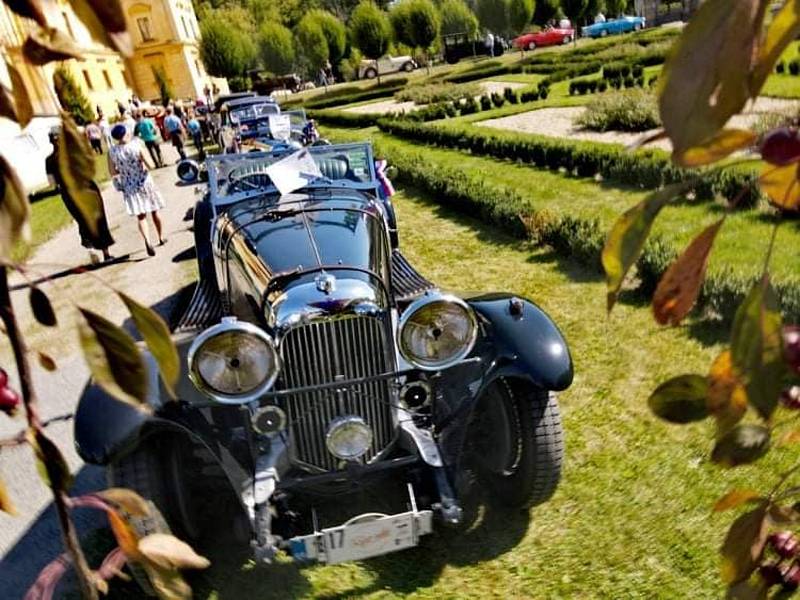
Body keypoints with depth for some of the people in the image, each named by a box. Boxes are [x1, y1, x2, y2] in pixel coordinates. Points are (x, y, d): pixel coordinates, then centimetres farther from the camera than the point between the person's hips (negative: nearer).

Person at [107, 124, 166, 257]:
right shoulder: (136, 147, -15)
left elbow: (112, 172, -4)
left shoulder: (112, 152, -9)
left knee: (140, 216, 3)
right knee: (154, 211, 17)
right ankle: (161, 238, 31)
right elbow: (148, 164, -14)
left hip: (129, 186, 1)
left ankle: (147, 241, -19)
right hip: (144, 182, -1)